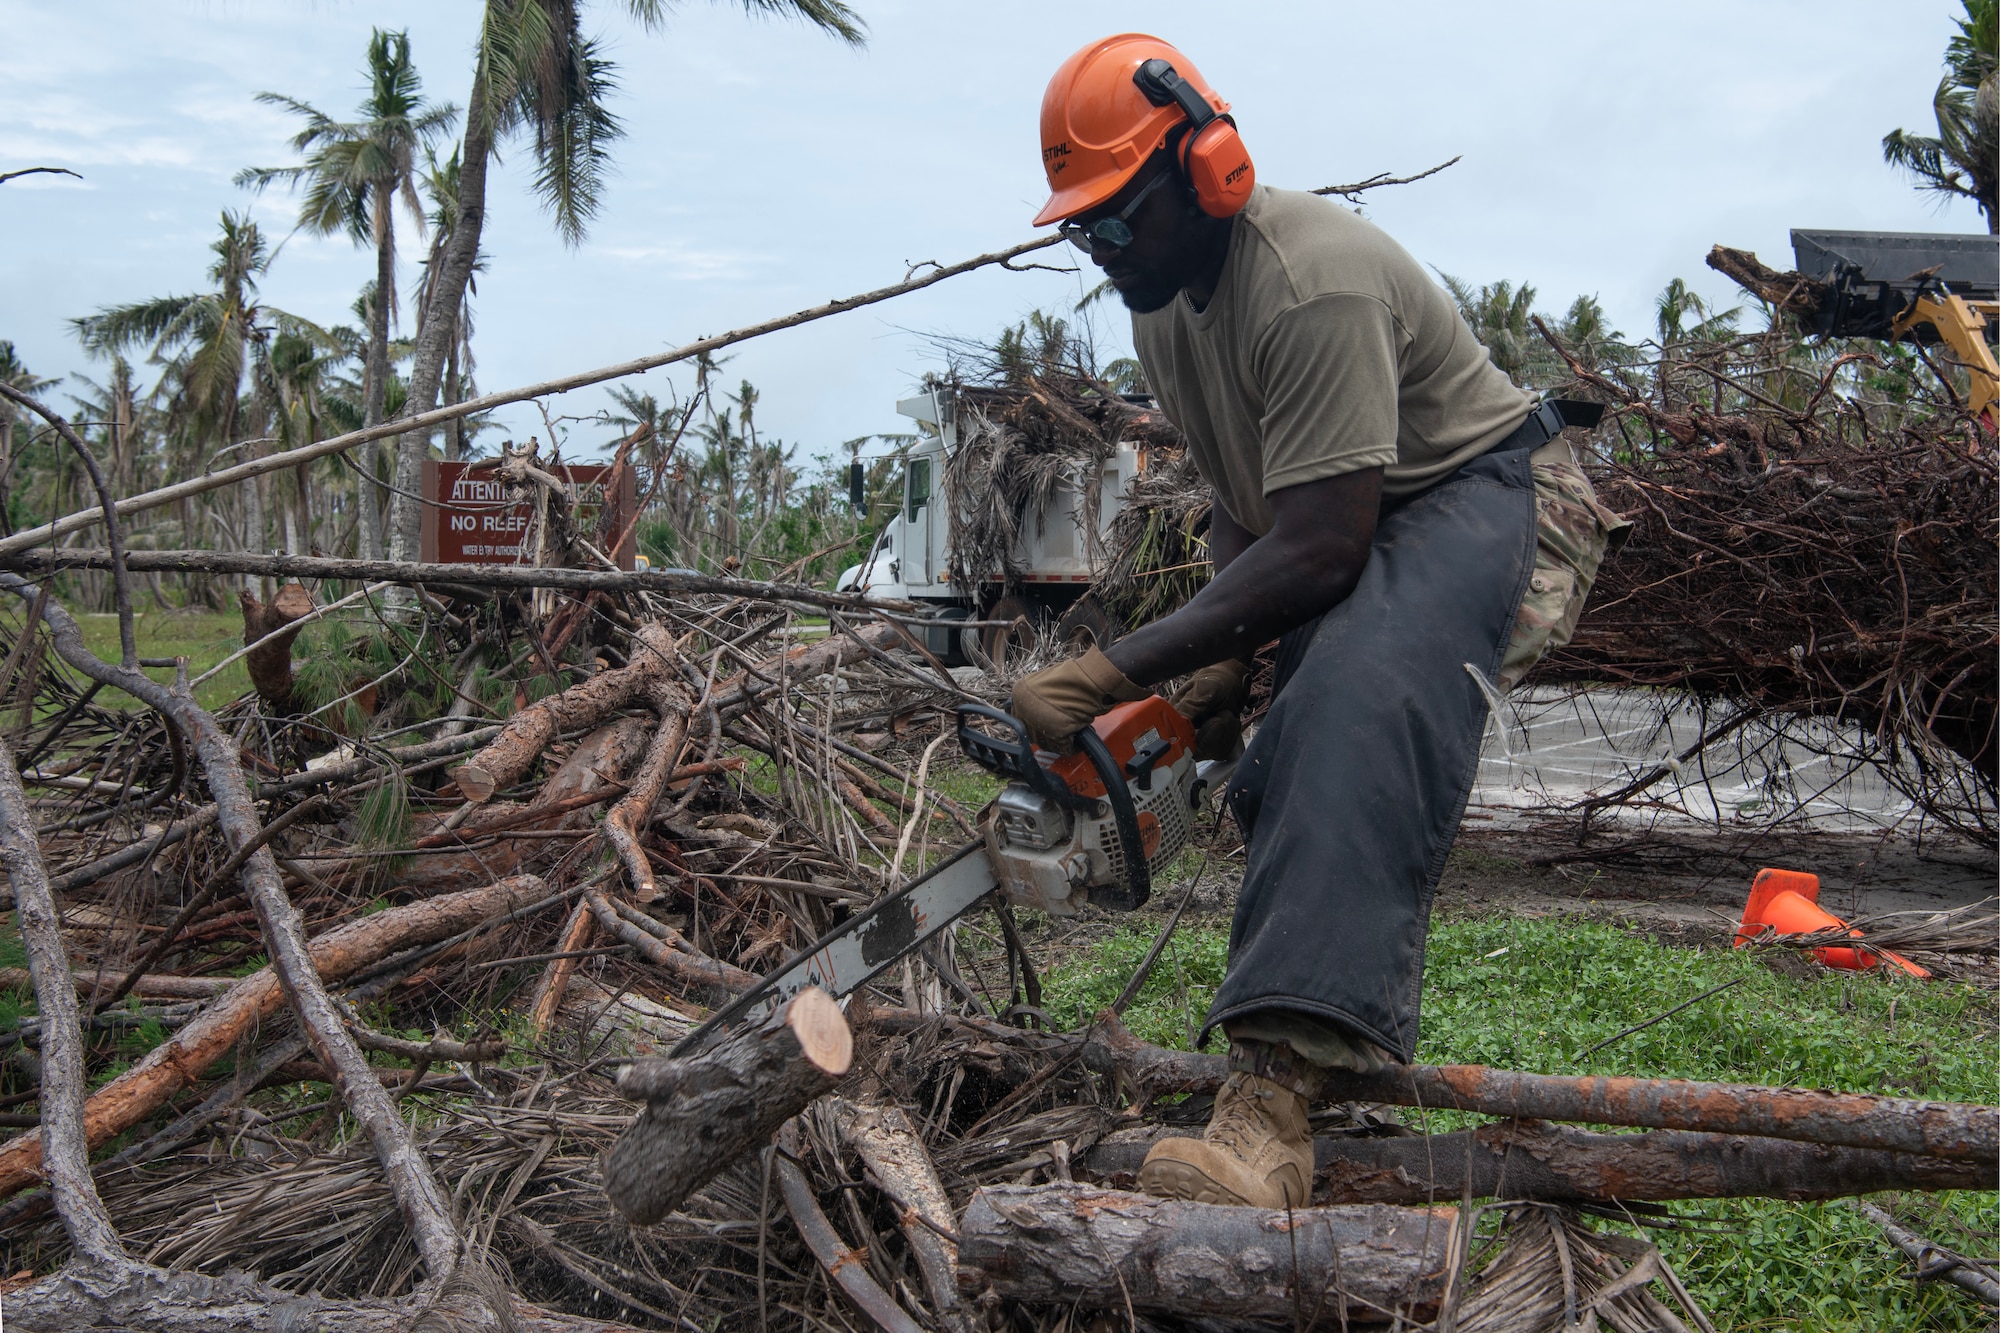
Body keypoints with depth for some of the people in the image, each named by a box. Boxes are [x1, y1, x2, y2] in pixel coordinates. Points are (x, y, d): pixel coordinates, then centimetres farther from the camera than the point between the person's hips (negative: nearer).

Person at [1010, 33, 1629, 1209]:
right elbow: (1241, 501, 16)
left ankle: (1277, 1104, -53)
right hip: (1355, 541, 12)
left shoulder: (1312, 279, -26)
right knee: (1282, 788, 8)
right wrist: (1223, 661, -1)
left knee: (1361, 700, -38)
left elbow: (1315, 551, -31)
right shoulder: (1162, 304, 6)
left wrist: (1116, 673, -30)